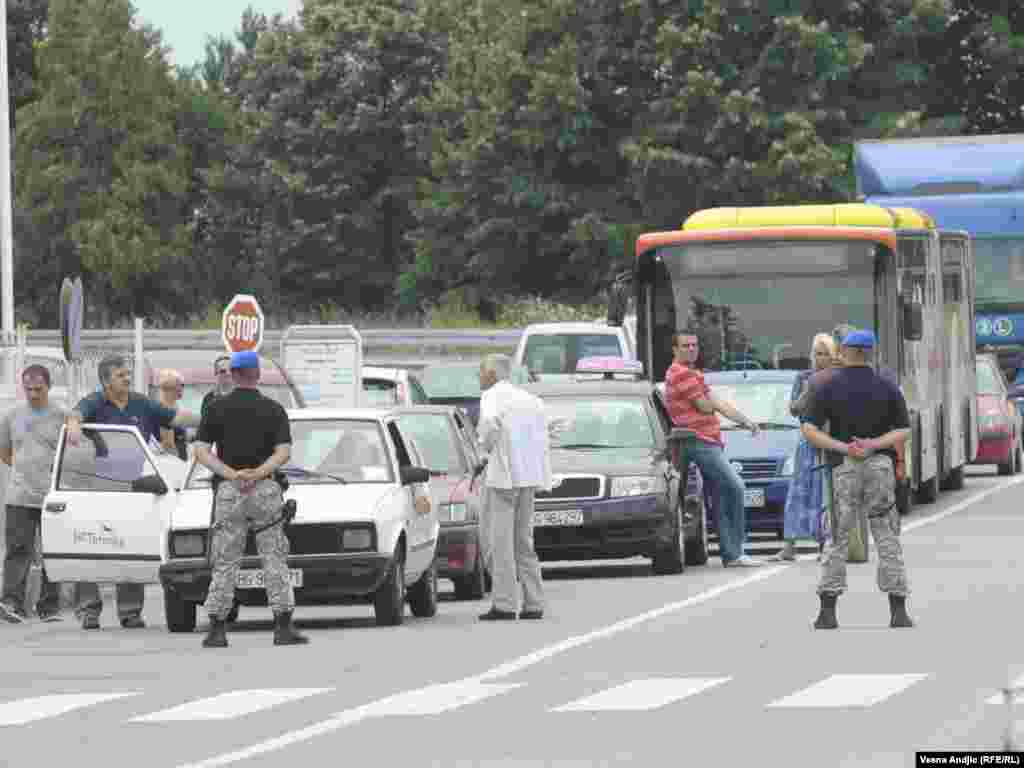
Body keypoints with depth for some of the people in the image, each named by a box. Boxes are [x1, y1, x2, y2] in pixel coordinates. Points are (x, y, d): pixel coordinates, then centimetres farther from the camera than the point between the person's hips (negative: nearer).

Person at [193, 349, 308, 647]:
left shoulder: (217, 408, 5)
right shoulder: (273, 409, 4)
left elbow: (201, 451, -4)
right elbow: (284, 452, -8)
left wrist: (231, 474, -12)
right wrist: (258, 473, -16)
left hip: (228, 490, 1)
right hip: (265, 489, -1)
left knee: (224, 562, 4)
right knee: (275, 559, 2)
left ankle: (217, 630, -1)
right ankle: (283, 627, -5)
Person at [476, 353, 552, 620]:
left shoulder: (492, 396, -4)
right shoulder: (529, 399, 19)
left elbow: (489, 421, -25)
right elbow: (543, 440, 17)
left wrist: (485, 445, -8)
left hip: (502, 475, -7)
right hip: (529, 476, 7)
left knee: (497, 540, -4)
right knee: (523, 541, 13)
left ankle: (504, 603, -9)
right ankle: (533, 603, 8)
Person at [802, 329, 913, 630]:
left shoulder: (828, 388, 0)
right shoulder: (887, 388, 2)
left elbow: (809, 430, -8)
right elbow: (903, 431, -3)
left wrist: (843, 447, -11)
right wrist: (872, 445, -12)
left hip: (843, 467, 0)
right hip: (881, 463, 0)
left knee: (837, 539, 5)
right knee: (887, 538, 4)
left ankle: (827, 611, -2)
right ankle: (898, 610, -2)